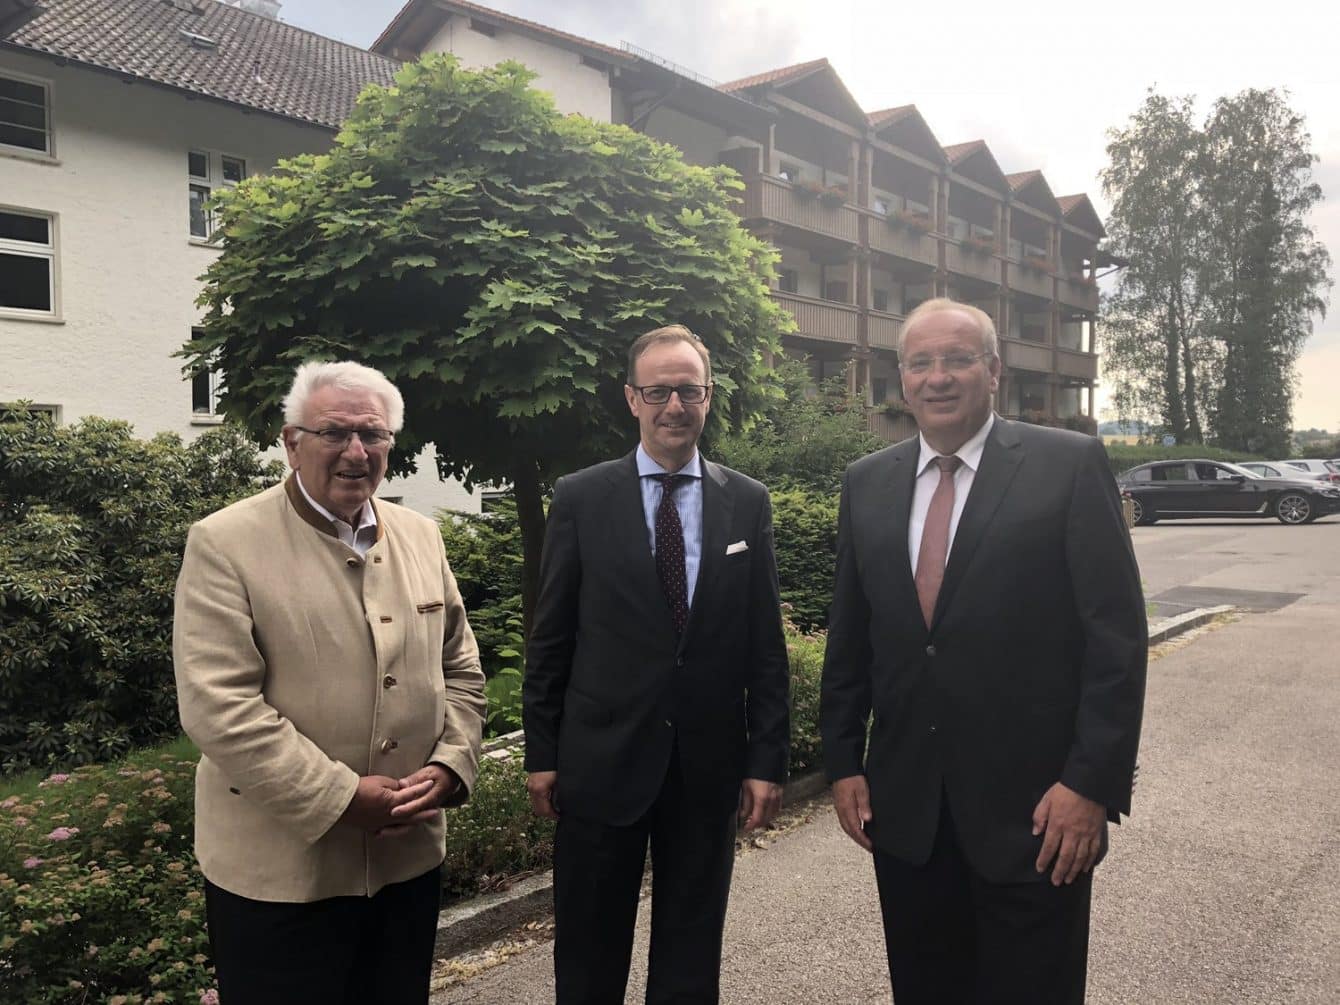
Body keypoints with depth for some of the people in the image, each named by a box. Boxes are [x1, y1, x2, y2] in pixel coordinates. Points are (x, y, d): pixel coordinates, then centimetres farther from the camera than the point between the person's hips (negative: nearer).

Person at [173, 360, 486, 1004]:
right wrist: (341, 797, -19)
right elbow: (218, 707, -17)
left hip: (409, 856, 5)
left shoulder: (420, 536, 6)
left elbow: (460, 669, 10)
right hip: (278, 872, -5)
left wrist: (451, 765, -5)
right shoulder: (225, 544, -10)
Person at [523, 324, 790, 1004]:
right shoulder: (580, 498, -3)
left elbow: (765, 643, 2)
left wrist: (768, 758, 0)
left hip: (710, 763, 1)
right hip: (602, 759, -1)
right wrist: (541, 753, 0)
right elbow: (550, 638, 0)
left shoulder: (748, 502, 2)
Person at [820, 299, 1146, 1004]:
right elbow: (848, 638, 9)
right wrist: (842, 761, 7)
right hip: (904, 810, 4)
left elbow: (1116, 636, -8)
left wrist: (1093, 783, -12)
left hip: (1034, 809, -3)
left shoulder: (1070, 465, -6)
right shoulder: (867, 484, 6)